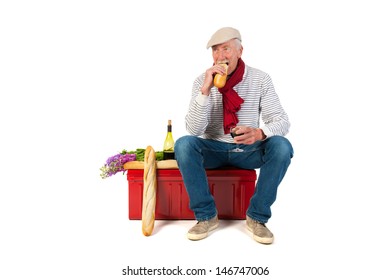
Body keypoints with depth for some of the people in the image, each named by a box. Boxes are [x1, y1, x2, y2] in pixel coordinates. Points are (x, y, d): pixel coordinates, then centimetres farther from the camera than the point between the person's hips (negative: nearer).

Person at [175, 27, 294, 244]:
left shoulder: (260, 79, -7)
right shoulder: (202, 81, -8)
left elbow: (282, 121, -11)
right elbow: (194, 130, -17)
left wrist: (260, 133, -34)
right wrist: (205, 90, -30)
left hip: (248, 150, 0)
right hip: (214, 149, 0)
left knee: (282, 147, -29)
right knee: (184, 144, -30)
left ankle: (257, 217, -12)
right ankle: (206, 216, -14)